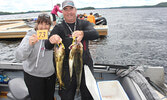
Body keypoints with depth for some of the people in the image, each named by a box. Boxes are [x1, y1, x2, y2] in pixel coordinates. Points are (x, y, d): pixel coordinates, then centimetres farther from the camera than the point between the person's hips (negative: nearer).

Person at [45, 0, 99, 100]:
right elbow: (47, 46, -15)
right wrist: (51, 40, -40)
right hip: (67, 68, -1)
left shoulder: (84, 23, 2)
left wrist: (82, 33, -42)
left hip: (86, 65, 1)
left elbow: (95, 34, -19)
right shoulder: (59, 28, 0)